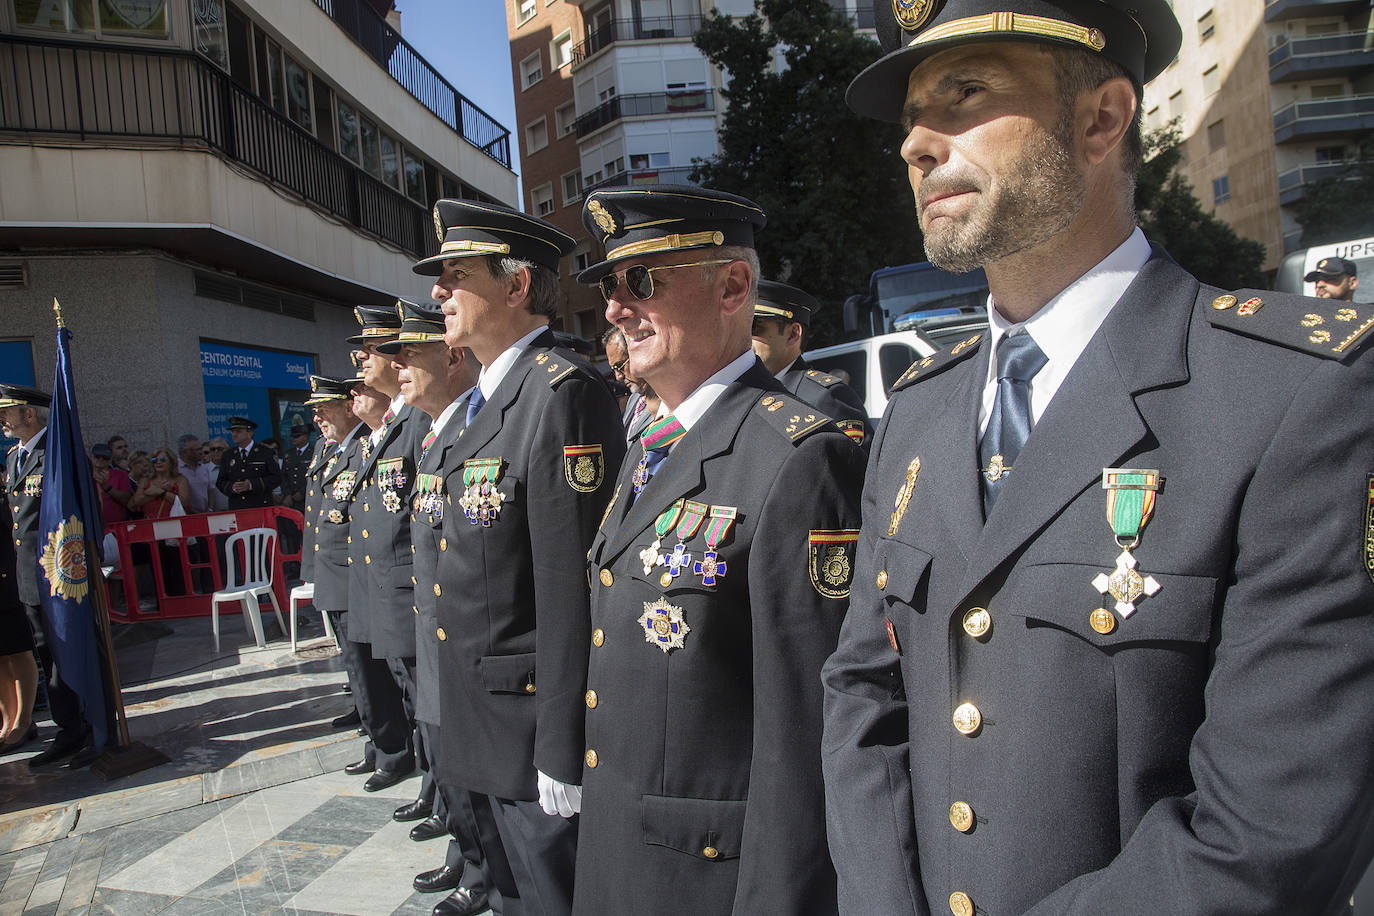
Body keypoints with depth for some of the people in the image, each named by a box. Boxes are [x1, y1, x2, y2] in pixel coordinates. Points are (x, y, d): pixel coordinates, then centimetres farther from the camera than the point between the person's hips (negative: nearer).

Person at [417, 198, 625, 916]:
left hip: (536, 715, -9)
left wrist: (563, 752, -22)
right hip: (489, 720, 9)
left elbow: (571, 585, -24)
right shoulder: (492, 396, 12)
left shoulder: (562, 392, -20)